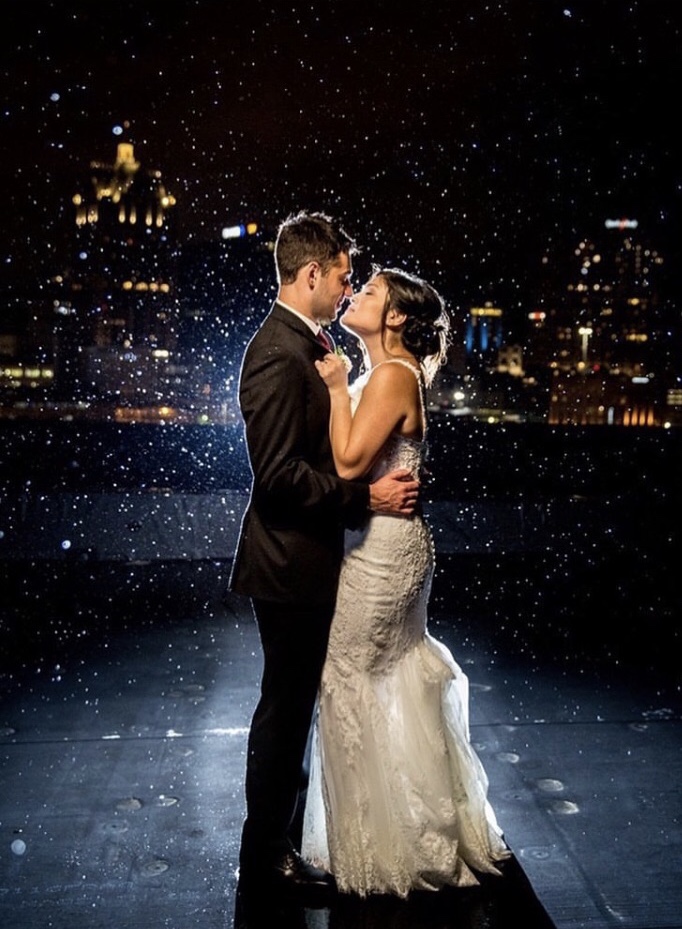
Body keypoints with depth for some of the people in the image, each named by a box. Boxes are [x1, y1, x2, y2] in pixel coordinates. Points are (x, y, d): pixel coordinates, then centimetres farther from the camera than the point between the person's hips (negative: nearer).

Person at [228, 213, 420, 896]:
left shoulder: (304, 344, 11)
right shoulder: (279, 354, -21)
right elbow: (280, 472, -26)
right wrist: (366, 497, -22)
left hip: (302, 557, 10)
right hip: (290, 562, -10)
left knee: (291, 703, 22)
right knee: (286, 707, 5)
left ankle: (277, 831, 42)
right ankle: (265, 858, 24)